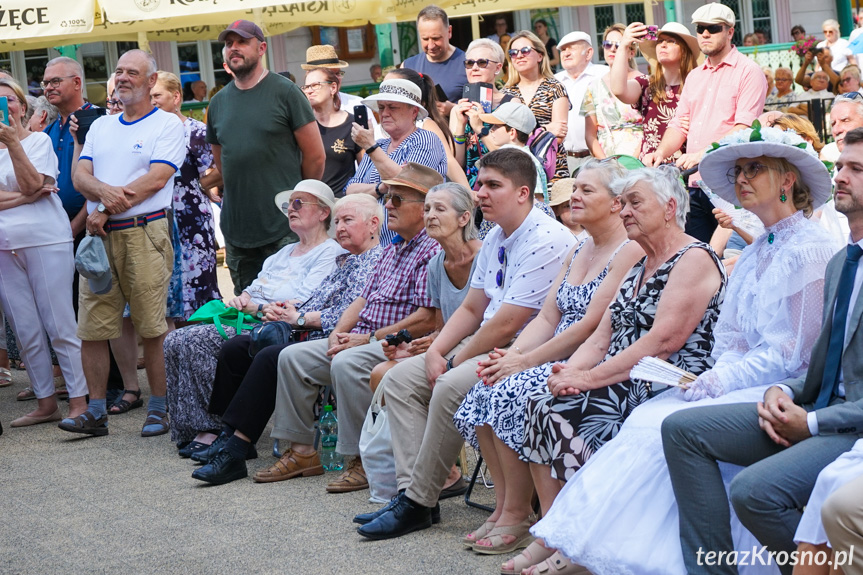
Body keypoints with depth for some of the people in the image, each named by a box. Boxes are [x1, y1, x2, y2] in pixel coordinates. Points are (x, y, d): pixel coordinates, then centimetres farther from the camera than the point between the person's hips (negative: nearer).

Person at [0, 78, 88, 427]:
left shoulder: (39, 140, 2)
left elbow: (32, 184, -13)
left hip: (45, 241, -4)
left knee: (60, 327, -5)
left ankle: (79, 402, -4)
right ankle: (45, 403, 15)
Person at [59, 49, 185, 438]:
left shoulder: (167, 125, 2)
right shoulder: (100, 127, 20)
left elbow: (157, 179, -10)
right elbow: (80, 175, 10)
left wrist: (106, 211, -10)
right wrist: (103, 191, -14)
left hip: (145, 233, -5)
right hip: (99, 235, 6)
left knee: (152, 327, -5)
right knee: (91, 327, 2)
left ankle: (158, 409, 3)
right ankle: (96, 412, 7)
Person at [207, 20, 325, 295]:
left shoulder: (284, 92, -5)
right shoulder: (218, 102, 11)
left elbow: (315, 156, -4)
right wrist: (243, 195, 14)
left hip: (285, 230, -5)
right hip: (236, 229, 5)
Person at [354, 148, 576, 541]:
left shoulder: (545, 241, -19)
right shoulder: (494, 239, 13)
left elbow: (506, 325, -22)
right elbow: (471, 309, 18)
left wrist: (457, 361, -12)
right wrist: (436, 351, 1)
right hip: (486, 345, 11)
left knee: (450, 386, -31)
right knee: (400, 379, 3)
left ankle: (417, 503, -20)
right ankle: (411, 489, -6)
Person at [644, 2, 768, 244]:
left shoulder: (748, 72, -3)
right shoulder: (694, 76, 19)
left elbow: (744, 128, -14)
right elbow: (679, 125, 18)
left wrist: (703, 154, -23)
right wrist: (661, 152, -2)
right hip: (696, 183, 7)